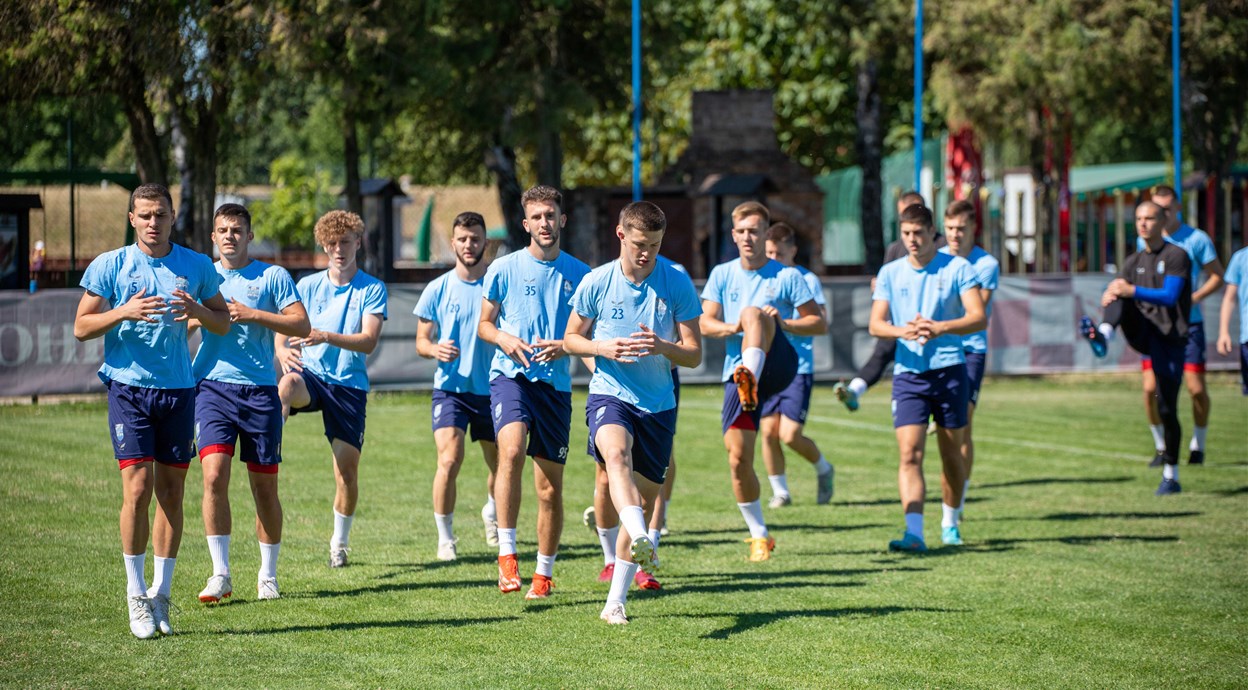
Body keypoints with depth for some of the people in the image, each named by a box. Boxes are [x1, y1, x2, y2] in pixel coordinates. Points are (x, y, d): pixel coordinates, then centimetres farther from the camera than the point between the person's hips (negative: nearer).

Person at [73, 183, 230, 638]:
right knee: (137, 489, -10)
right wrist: (124, 312, -17)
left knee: (171, 493, 5)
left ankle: (160, 594, 13)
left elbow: (223, 323, 13)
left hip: (179, 391, 3)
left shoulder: (197, 267, 7)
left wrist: (197, 310, -9)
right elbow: (81, 327, 0)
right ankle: (136, 595, -1)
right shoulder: (109, 266, 1)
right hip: (129, 388, -3)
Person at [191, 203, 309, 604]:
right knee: (215, 476, -15)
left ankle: (268, 577, 17)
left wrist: (252, 315, -12)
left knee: (265, 486, 4)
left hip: (260, 390, -1)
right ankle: (220, 574, -9)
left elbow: (301, 325, -3)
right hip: (212, 386, 1)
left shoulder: (272, 277, 5)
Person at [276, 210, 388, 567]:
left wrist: (324, 336, -27)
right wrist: (283, 350, -22)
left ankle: (340, 543, 19)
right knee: (287, 386, -39)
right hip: (311, 374, 0)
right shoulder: (308, 286, 8)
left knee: (347, 469, 1)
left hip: (350, 384, 0)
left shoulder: (372, 289, 1)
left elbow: (369, 341, -11)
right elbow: (284, 329, 3)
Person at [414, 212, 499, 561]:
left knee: (500, 464, 14)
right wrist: (435, 350, -17)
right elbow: (421, 341, 5)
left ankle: (492, 513, 46)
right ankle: (445, 538, -4)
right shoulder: (438, 289, 1)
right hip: (450, 387, -1)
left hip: (492, 388, 1)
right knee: (449, 460, -18)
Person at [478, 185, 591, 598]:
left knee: (550, 487, 5)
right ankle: (506, 555, -26)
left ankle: (544, 574, 20)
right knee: (512, 450, -30)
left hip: (555, 382, 2)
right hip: (510, 375, -2)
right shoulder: (503, 269, 4)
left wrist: (564, 346, -8)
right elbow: (484, 324, 12)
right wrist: (503, 338, -9)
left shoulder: (579, 274, 6)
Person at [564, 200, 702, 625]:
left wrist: (663, 347, -21)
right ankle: (641, 541, -57)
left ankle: (616, 601, 16)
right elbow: (571, 339, 10)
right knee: (616, 452, -35)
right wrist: (601, 348, -12)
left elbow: (694, 354, 0)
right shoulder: (596, 283, -2)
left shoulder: (678, 284, -2)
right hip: (609, 394, -2)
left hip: (659, 404, 2)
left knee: (645, 501, 5)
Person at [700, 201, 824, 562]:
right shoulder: (722, 275, 13)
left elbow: (819, 323, 4)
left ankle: (751, 379, -55)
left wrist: (783, 323, -14)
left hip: (779, 365, -3)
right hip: (737, 371, 3)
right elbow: (705, 324, 6)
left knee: (754, 312, -31)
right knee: (738, 457, -6)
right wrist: (732, 328, -16)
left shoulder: (787, 276, 5)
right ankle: (758, 535, 11)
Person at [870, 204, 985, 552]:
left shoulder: (957, 268, 0)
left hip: (949, 369, -1)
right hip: (908, 372, 1)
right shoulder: (890, 273, 8)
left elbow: (978, 318, -7)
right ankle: (914, 533, -21)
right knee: (909, 454, -13)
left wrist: (940, 328, -24)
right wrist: (903, 331, -18)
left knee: (951, 454, 9)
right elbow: (876, 324, 4)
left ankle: (950, 523, 29)